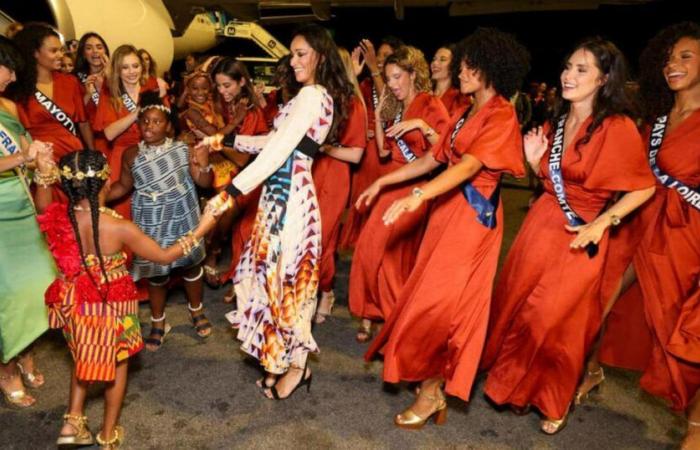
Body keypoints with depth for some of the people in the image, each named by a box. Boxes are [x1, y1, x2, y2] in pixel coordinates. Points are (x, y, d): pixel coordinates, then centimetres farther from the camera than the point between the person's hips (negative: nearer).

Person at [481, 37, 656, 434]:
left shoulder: (618, 127, -14)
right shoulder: (557, 123, 7)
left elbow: (644, 187, -10)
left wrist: (601, 223, -19)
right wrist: (535, 160, -2)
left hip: (580, 236, -6)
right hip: (542, 222, 6)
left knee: (558, 319, 2)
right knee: (517, 302, 12)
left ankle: (555, 401, 28)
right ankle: (512, 378, 36)